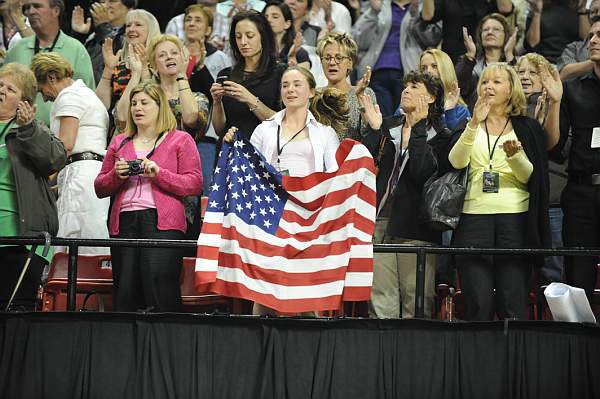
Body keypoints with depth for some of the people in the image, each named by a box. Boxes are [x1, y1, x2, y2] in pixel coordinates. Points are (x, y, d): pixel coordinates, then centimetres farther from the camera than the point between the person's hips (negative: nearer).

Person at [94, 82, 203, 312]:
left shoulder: (180, 140, 11)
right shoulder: (119, 143, 23)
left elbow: (195, 184, 1)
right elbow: (100, 188, 20)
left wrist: (159, 174, -10)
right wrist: (116, 175, -1)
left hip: (162, 223, -4)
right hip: (124, 222, 4)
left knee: (161, 293, -16)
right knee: (125, 295, -2)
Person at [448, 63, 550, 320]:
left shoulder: (527, 128, 13)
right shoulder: (468, 126, 16)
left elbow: (528, 176, 2)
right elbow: (456, 162, -4)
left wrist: (514, 155, -17)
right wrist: (474, 123, -15)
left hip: (515, 218, -1)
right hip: (474, 217, 1)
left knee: (513, 303, -6)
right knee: (478, 303, -6)